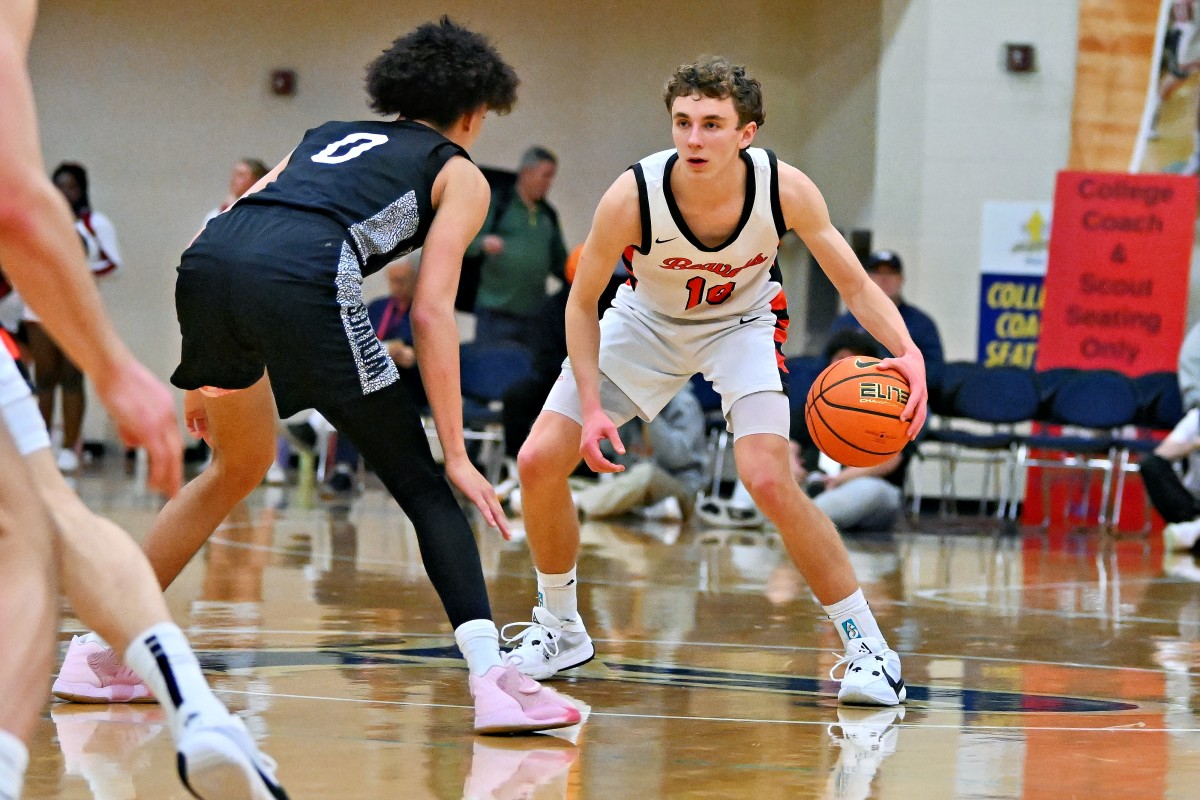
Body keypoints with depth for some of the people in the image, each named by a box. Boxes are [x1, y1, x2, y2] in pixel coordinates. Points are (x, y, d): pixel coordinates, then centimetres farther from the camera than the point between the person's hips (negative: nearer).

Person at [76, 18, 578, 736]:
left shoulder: (329, 136, 36)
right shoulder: (459, 174, 21)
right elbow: (430, 314, 8)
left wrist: (205, 374, 32)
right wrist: (457, 454, 6)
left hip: (207, 264, 6)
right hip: (301, 278, -6)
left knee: (241, 466, 28)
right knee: (420, 482, 3)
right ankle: (491, 674, -13)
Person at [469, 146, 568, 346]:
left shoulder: (549, 215, 17)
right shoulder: (497, 205, 1)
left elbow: (559, 263, 23)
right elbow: (467, 243, -5)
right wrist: (483, 243, -27)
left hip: (533, 315, 5)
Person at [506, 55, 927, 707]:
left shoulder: (785, 189, -30)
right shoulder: (630, 197, -32)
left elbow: (856, 286, -20)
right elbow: (582, 303, -16)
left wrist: (906, 351, -40)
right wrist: (591, 407, -25)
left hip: (740, 324, -1)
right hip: (645, 322, 2)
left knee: (770, 482, -23)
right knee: (538, 462, -7)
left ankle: (866, 646, -10)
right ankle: (559, 629, 17)